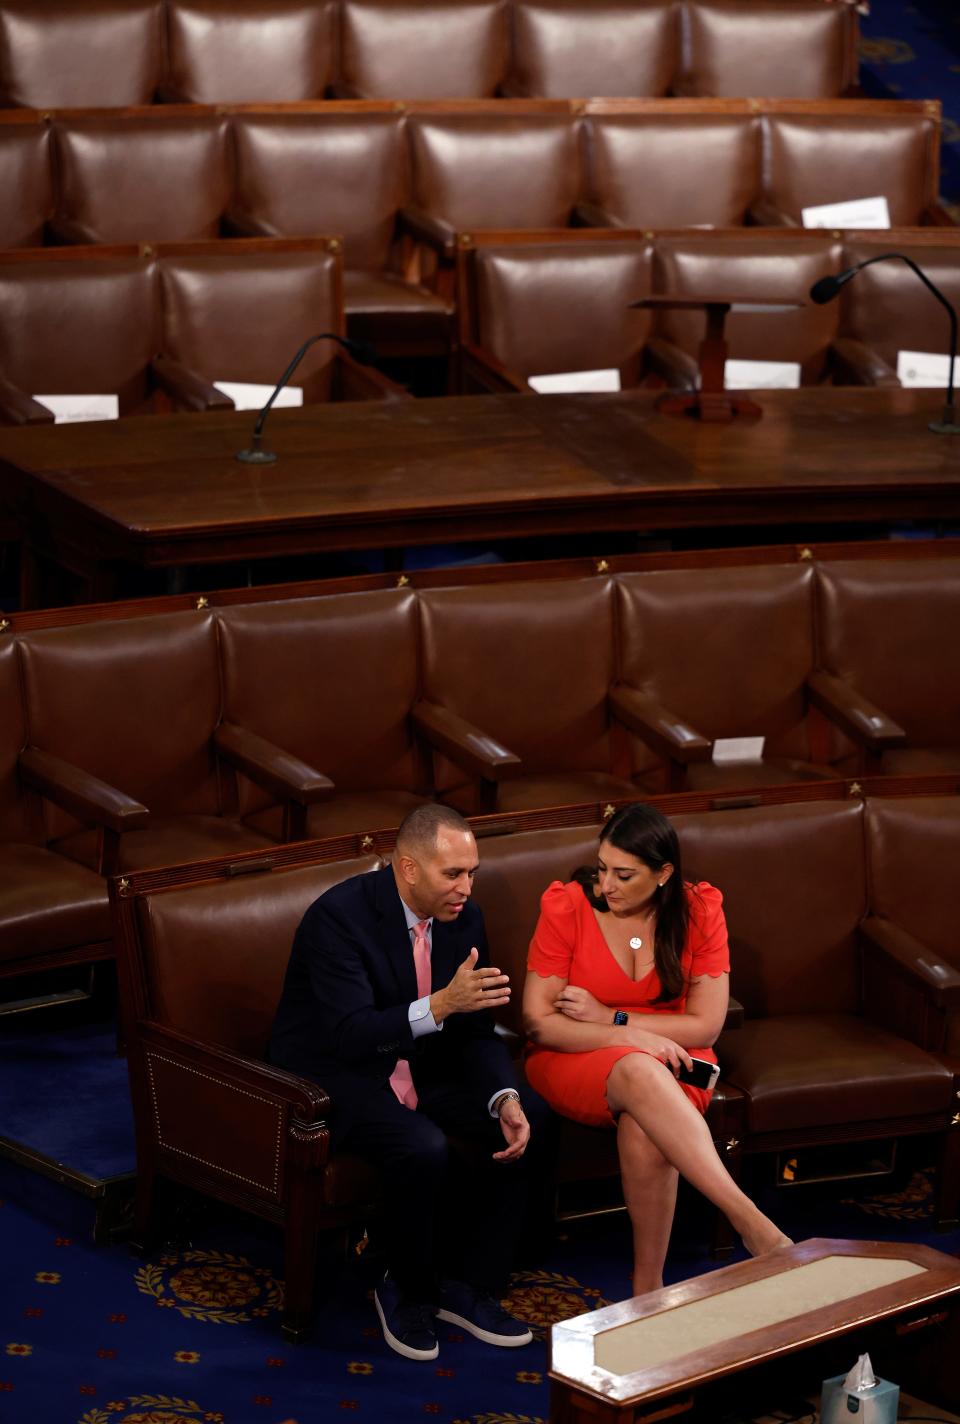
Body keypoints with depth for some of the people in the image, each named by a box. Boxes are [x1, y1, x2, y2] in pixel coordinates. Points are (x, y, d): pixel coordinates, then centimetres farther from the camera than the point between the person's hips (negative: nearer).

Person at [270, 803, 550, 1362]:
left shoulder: (464, 920, -2)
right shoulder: (340, 916, -23)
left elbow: (477, 1032, 2)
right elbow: (352, 1034, -30)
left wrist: (506, 1100, -16)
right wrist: (441, 1005, -43)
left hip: (420, 1069, 7)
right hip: (334, 1073, -7)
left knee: (532, 1117, -11)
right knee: (424, 1149, -33)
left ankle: (470, 1287, 2)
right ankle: (409, 1295, -5)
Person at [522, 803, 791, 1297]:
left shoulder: (698, 911, -6)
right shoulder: (566, 907, -9)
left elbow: (705, 1026, -7)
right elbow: (538, 1021, -10)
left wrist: (610, 1018, -14)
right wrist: (632, 1040, -22)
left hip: (669, 1060, 1)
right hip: (574, 1059, -1)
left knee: (644, 1126, -37)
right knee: (638, 1072, -38)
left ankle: (648, 1288, -28)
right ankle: (752, 1223, -46)